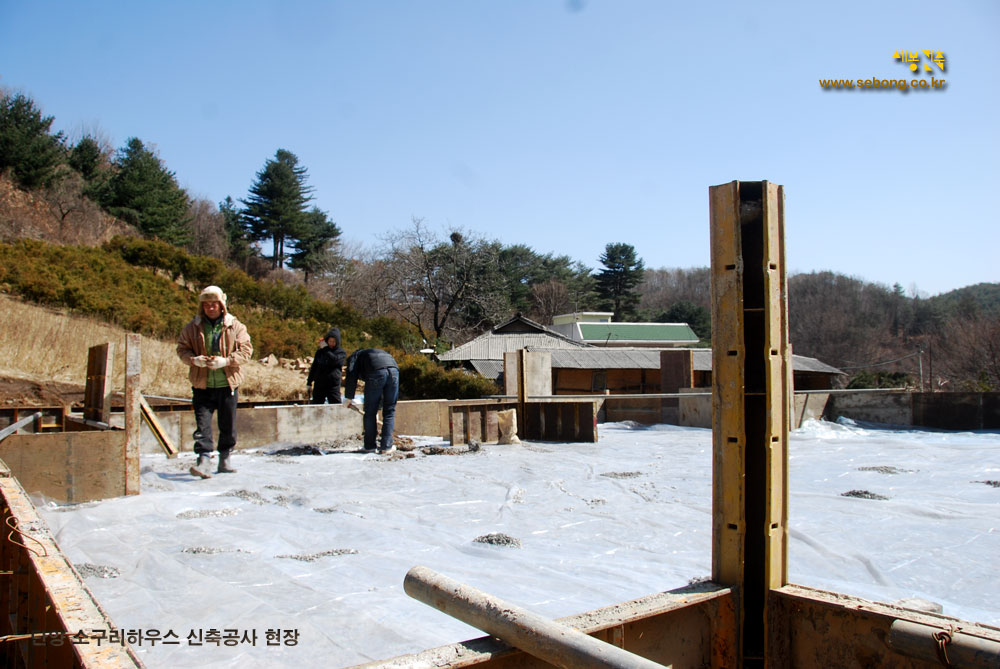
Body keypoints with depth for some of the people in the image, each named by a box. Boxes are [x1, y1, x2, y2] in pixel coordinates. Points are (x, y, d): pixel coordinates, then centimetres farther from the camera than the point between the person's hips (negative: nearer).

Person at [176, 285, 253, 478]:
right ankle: (204, 458, -9)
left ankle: (225, 458, 24)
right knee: (202, 423, -9)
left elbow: (246, 350, -3)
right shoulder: (193, 327, 5)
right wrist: (194, 359, -14)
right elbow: (182, 349, 8)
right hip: (202, 385, 0)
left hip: (228, 384, 0)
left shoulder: (235, 326, 1)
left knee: (228, 424, 9)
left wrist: (225, 361, -17)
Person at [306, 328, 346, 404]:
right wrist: (309, 382, 13)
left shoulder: (341, 352, 2)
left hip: (333, 386, -3)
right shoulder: (320, 352, 11)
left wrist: (325, 349, -11)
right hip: (319, 384, 3)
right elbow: (314, 367, 16)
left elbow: (335, 360, -19)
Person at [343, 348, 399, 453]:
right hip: (394, 370, 5)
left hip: (376, 373, -5)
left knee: (370, 412, 10)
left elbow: (352, 375, 8)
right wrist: (377, 410, 46)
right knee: (389, 411, 14)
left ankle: (369, 445, 17)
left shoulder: (355, 356, 29)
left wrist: (348, 398, 15)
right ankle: (386, 446, 11)